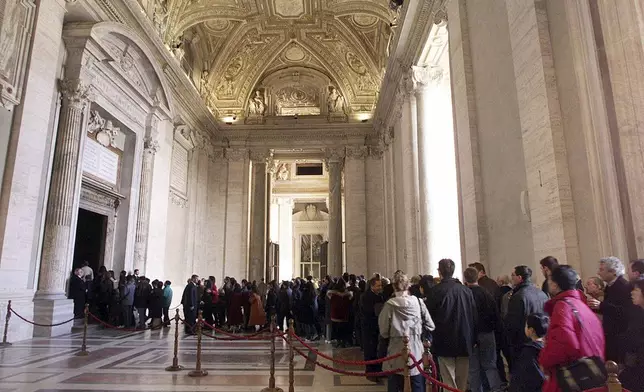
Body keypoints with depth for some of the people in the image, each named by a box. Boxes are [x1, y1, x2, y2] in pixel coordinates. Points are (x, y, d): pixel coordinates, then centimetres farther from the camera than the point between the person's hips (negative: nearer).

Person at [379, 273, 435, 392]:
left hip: (397, 351, -2)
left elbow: (384, 331, -5)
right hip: (416, 350, 2)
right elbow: (430, 325, -1)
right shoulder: (418, 302, -6)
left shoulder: (390, 304, -11)